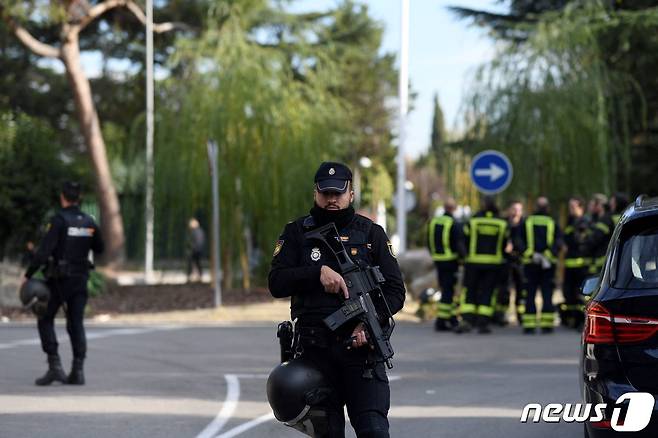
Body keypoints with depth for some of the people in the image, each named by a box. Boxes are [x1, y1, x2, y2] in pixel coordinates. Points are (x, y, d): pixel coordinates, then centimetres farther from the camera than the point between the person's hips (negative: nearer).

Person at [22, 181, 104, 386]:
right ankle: (77, 371, 1)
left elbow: (44, 251, -20)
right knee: (76, 324, 8)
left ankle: (54, 366, -4)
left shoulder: (59, 220, -14)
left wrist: (28, 274, -15)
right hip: (80, 278, 5)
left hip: (58, 279, -5)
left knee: (45, 321, 7)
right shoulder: (89, 222, 4)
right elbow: (99, 248, 18)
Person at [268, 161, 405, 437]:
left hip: (360, 346, -1)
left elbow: (395, 291, 5)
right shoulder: (297, 233, 8)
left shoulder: (372, 233, 7)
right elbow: (277, 284, -3)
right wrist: (318, 272, -17)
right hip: (315, 349, 1)